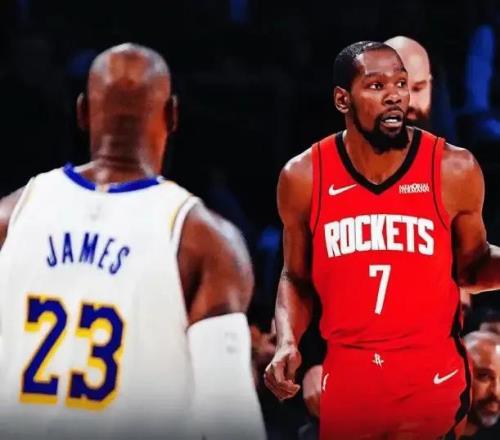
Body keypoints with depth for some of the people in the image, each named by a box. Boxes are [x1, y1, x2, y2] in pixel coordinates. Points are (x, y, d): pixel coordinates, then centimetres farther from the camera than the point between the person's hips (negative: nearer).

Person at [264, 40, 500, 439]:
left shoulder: (453, 169, -5)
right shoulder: (303, 177, -2)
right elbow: (296, 277, 10)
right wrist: (287, 343, -7)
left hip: (433, 378, -1)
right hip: (347, 377, 2)